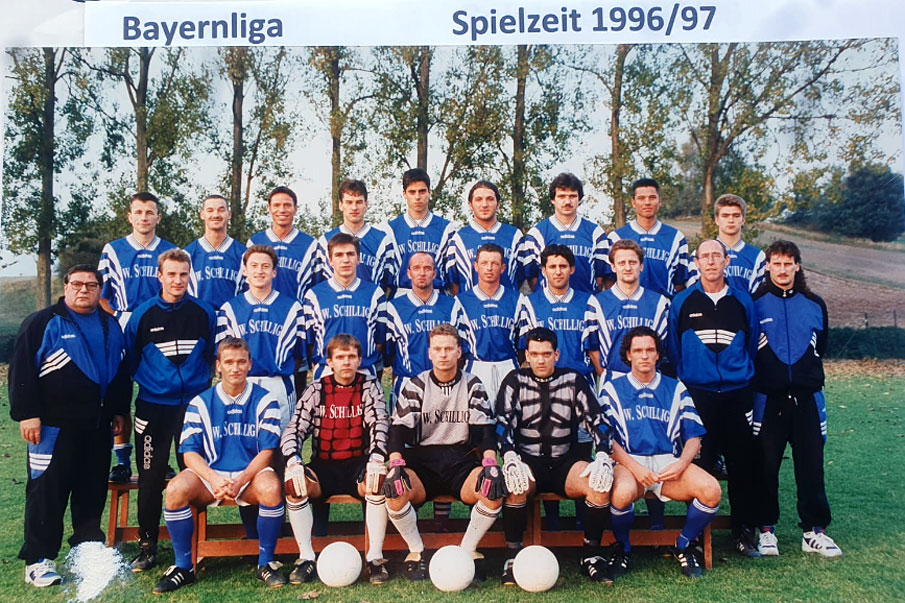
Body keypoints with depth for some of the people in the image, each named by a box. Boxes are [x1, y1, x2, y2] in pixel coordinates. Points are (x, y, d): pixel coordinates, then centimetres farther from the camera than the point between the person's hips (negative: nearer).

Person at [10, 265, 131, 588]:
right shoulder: (42, 323, -2)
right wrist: (27, 414, -12)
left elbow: (121, 371, 20)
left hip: (98, 426, 5)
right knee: (47, 492, -1)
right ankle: (38, 560, 9)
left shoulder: (110, 326, 14)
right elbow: (22, 370, -7)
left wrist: (119, 411, 17)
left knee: (92, 490, 12)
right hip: (54, 426, -5)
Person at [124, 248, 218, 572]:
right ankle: (147, 545, 16)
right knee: (151, 478, 2)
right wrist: (149, 380, 13)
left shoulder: (205, 313, 1)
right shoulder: (142, 315, 0)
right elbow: (130, 360, 9)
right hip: (153, 407, 0)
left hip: (194, 405, 0)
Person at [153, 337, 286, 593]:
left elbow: (267, 451, -6)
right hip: (210, 474, 2)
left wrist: (240, 481, -21)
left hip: (250, 475, -1)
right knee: (175, 490, -26)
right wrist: (215, 480, -22)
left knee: (271, 488, -33)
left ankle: (265, 563, -12)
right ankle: (183, 567, -7)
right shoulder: (200, 402, 3)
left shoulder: (264, 400, -1)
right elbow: (190, 452, -4)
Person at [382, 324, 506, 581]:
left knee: (494, 490, -29)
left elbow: (485, 430, -1)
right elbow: (398, 430, -3)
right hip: (421, 460, 0)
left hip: (462, 460, 0)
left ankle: (468, 550, -6)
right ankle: (416, 550, -6)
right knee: (393, 490, -31)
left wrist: (490, 464, -20)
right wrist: (396, 465, -22)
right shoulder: (415, 386, 6)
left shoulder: (473, 386, 8)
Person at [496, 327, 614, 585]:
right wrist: (510, 458, -27)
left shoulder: (573, 380, 7)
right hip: (527, 461, -1)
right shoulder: (515, 381, 4)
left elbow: (596, 421, 1)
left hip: (565, 461, 2)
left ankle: (591, 554, -7)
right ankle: (513, 556, -17)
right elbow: (503, 423, -8)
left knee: (600, 484, -27)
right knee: (515, 484, -35)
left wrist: (603, 457, -18)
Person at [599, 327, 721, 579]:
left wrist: (681, 464, -10)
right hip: (628, 461, -2)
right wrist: (634, 467, -15)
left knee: (711, 490, -26)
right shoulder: (612, 388, 9)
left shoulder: (676, 389, 16)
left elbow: (693, 436, 10)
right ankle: (622, 548, -3)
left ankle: (682, 546, 4)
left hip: (669, 463, 3)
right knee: (622, 493, -37)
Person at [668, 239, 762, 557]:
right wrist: (683, 383, 9)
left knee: (742, 462, 4)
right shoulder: (682, 303, 4)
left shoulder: (743, 301, 9)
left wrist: (743, 375, 12)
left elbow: (753, 345, 15)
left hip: (737, 395, 2)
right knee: (699, 463, -1)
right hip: (697, 396, -2)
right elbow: (673, 350, 9)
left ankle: (743, 529, 18)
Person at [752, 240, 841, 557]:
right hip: (768, 398, -2)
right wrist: (759, 377, 1)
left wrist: (809, 374, 10)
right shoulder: (755, 304, 0)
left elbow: (820, 347, 17)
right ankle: (765, 528, 16)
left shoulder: (815, 305, 8)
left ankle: (814, 530, 17)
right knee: (766, 465, 3)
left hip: (807, 397, 2)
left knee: (811, 465, 5)